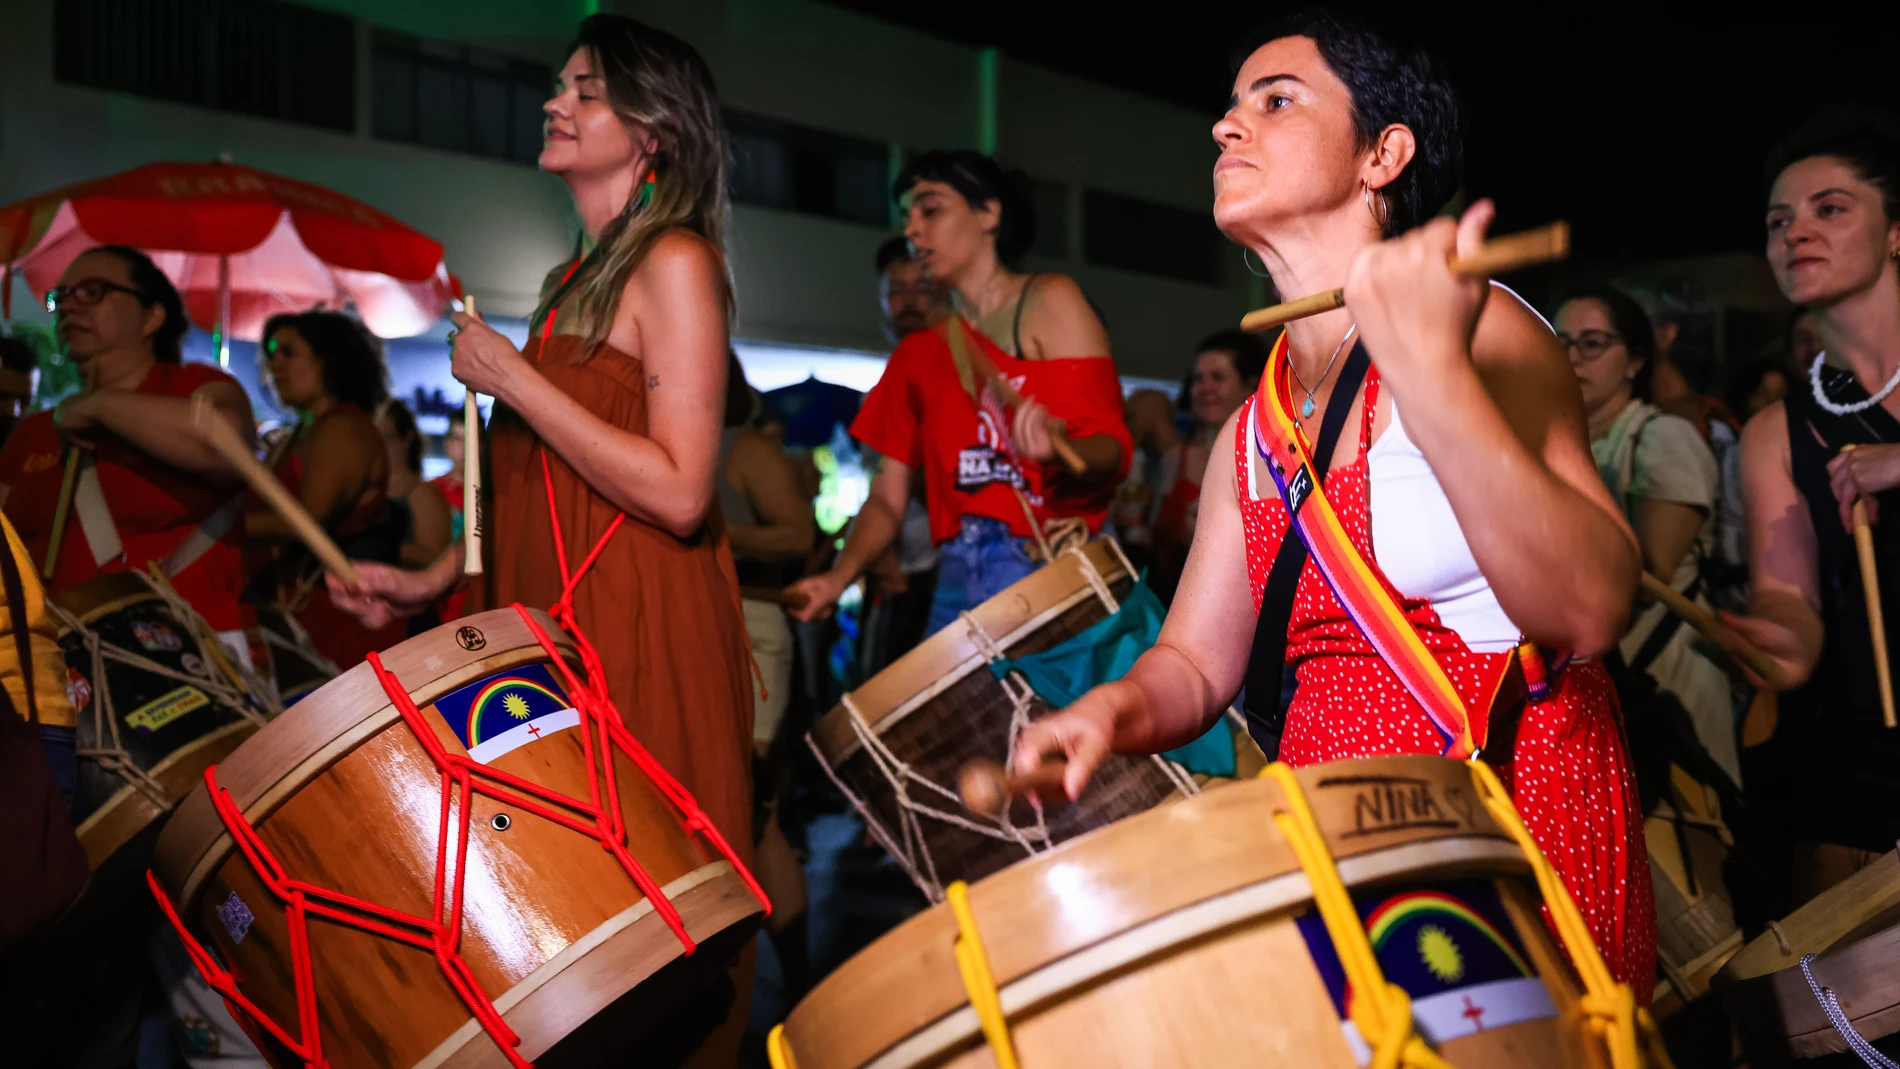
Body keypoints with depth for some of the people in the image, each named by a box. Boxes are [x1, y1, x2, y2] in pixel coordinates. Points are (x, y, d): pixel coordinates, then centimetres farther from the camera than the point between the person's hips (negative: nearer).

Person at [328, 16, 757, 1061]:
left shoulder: (673, 262, -8)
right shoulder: (571, 281, 17)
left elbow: (677, 493, -18)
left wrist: (512, 380, -14)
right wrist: (432, 580, 13)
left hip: (639, 641, -8)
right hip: (548, 630, 8)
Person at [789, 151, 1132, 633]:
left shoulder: (1049, 303, 3)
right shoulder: (917, 354, 18)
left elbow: (1113, 450, -7)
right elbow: (888, 497, 15)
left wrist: (1056, 451, -29)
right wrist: (840, 576, -2)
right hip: (958, 586, 5)